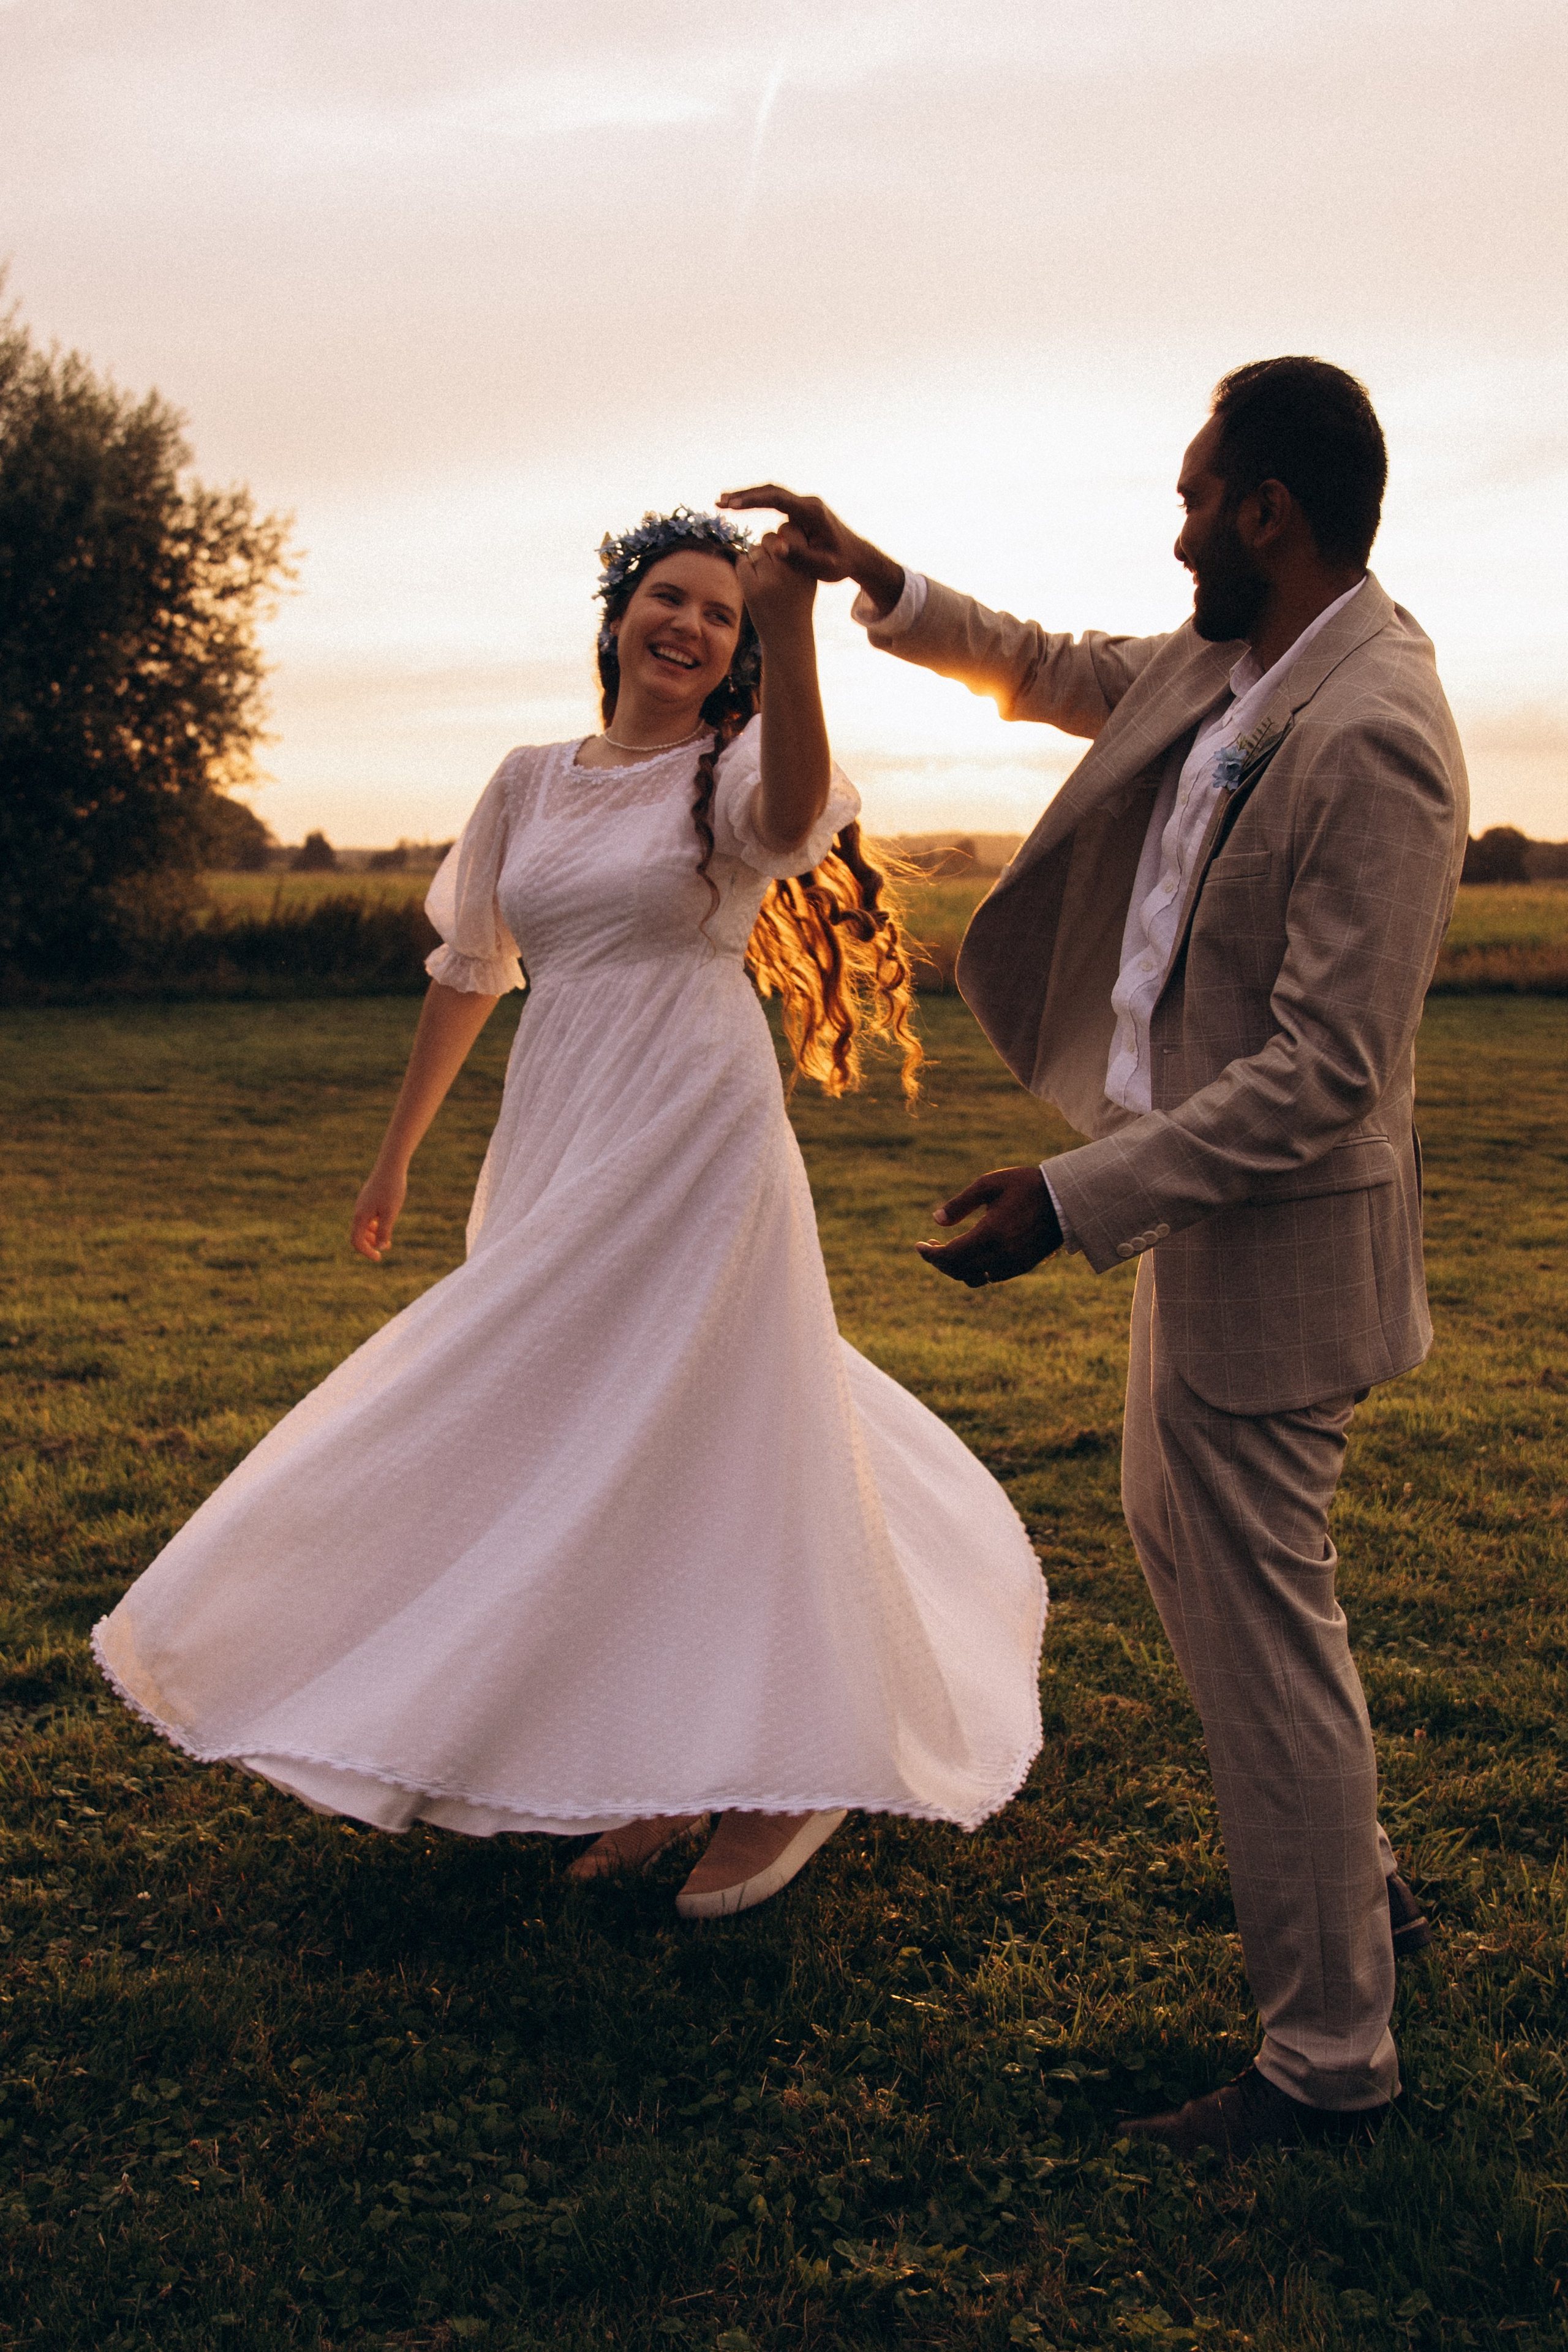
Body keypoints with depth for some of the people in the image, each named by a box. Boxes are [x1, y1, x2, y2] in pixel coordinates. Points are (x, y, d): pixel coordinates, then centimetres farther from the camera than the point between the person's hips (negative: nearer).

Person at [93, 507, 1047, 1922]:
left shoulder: (736, 770, -3)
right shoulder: (532, 783, 11)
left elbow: (793, 820, -30)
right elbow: (469, 971, 18)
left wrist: (794, 623, -42)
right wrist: (397, 1155, 21)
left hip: (691, 1145, -6)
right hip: (556, 1151, 6)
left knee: (692, 1436, -4)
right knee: (591, 1447, 11)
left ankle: (787, 1774, 13)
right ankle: (668, 1768, 27)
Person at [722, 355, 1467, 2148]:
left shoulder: (1367, 737, -25)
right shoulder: (1226, 665, 5)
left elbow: (1324, 1079, -28)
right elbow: (1054, 676, 25)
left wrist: (1070, 1198, -27)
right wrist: (880, 585, 16)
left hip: (1271, 1244, -10)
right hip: (1200, 1210, 11)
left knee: (1261, 1626, 0)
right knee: (1182, 1544, 24)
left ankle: (1328, 2059, 19)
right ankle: (1352, 1889, 43)